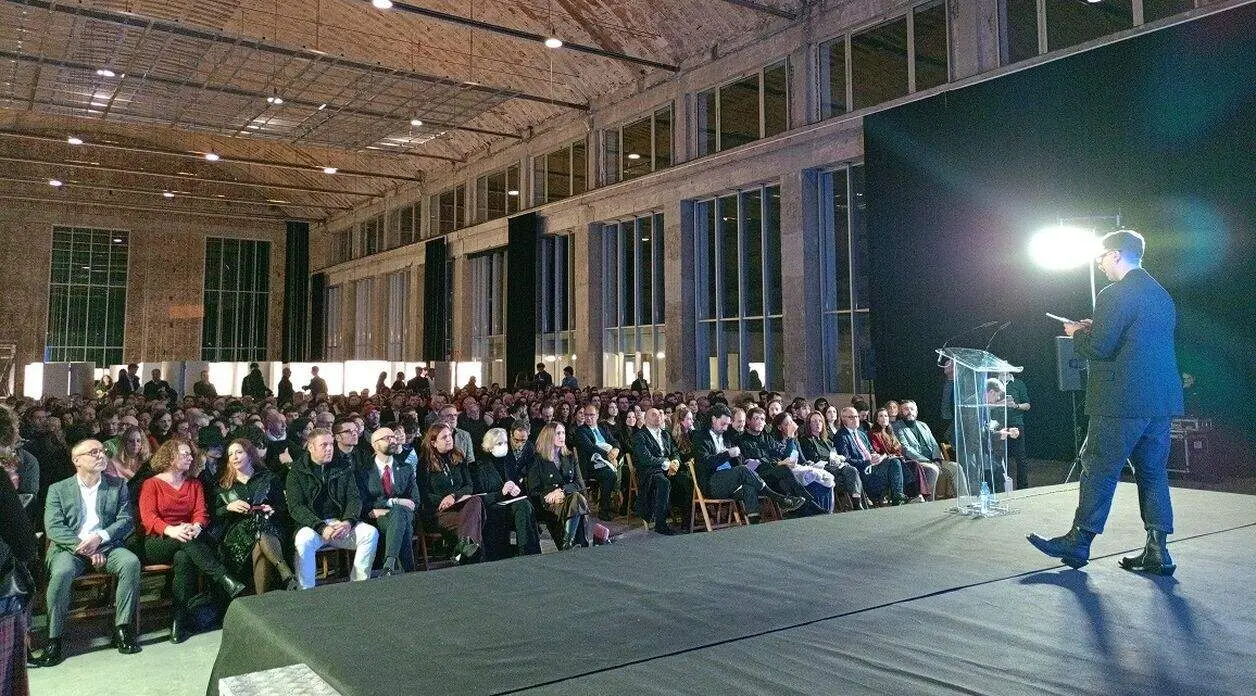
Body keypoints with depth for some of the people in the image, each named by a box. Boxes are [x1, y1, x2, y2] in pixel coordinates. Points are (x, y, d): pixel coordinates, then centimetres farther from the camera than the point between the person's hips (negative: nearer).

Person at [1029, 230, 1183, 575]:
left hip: (1123, 401, -8)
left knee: (1099, 469, -1)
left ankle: (1079, 541, 6)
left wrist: (1078, 333, 3)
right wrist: (1094, 329, 18)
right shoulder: (1161, 294, 15)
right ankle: (1157, 550, 13)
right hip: (1161, 400, 8)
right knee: (1153, 472, 11)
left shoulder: (1115, 295, -12)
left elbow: (1099, 348, -16)